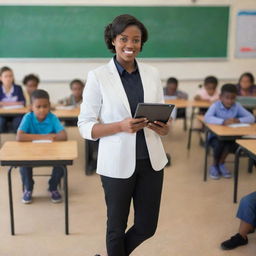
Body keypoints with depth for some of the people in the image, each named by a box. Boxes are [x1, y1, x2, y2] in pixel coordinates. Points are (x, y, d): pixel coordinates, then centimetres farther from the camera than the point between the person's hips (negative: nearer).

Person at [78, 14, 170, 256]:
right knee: (117, 226, 14)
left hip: (151, 161, 4)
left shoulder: (152, 73, 4)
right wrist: (121, 126, -24)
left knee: (146, 227, 16)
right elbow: (85, 126, -8)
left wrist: (163, 127, -12)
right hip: (117, 164, -4)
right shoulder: (98, 76, -8)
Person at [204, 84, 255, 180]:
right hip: (215, 136, -2)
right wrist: (223, 121, -42)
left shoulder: (237, 106, -5)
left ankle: (221, 163, -2)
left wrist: (238, 120, -30)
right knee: (219, 144, -32)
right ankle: (215, 165, -1)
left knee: (233, 143, -29)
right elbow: (207, 118, -31)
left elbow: (251, 118, -11)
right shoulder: (216, 106, -14)